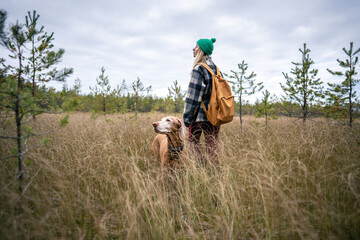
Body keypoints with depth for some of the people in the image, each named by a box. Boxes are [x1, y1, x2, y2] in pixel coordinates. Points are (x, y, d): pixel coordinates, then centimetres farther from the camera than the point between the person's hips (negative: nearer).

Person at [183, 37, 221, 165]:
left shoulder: (198, 69, -12)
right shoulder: (215, 68, 11)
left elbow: (193, 95, -15)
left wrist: (187, 117, -10)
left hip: (200, 113, -6)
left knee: (193, 140, 10)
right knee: (213, 144, 10)